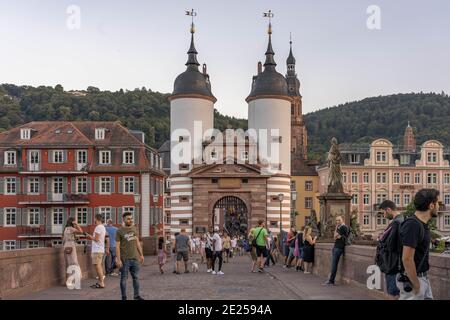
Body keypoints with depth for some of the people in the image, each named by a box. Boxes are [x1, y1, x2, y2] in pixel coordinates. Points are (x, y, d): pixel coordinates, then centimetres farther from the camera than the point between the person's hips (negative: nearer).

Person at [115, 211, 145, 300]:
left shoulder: (135, 228, 10)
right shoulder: (119, 231, -6)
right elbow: (117, 246, -8)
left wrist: (141, 255, 13)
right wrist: (118, 259, -13)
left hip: (135, 258, 5)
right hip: (125, 259, -5)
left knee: (136, 277, 9)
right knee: (124, 278, 3)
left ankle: (136, 295, 20)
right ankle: (124, 297, 12)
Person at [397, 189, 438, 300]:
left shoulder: (423, 224, 7)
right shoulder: (412, 224, -23)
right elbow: (407, 259, -27)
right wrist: (416, 285, -19)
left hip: (423, 277, 9)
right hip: (412, 279, -9)